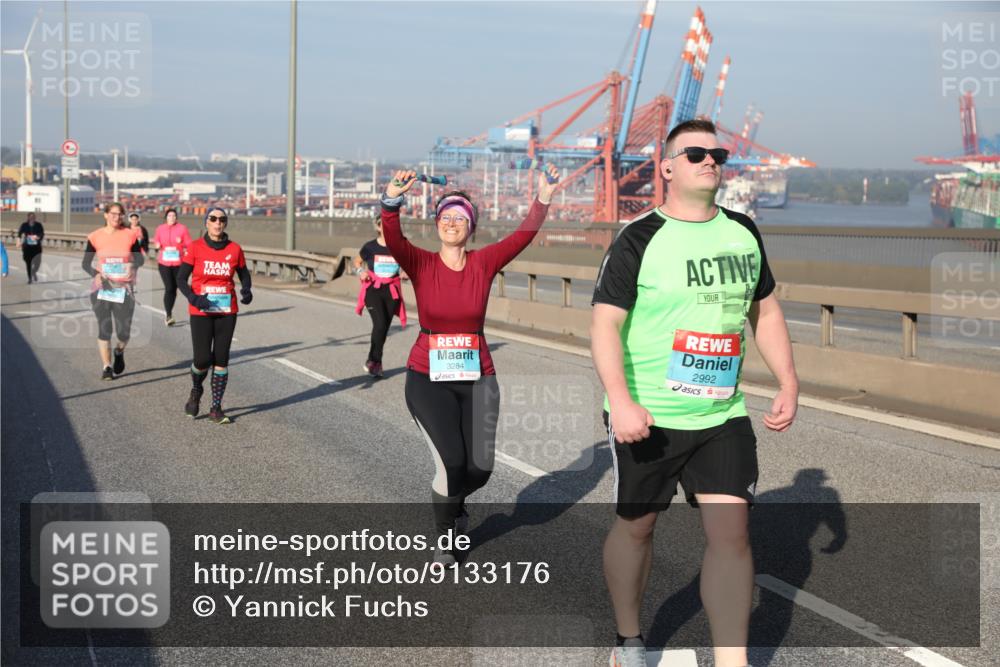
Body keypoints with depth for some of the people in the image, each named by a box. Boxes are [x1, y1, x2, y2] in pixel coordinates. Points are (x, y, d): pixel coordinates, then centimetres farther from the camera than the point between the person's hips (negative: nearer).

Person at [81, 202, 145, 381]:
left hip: (124, 289, 0)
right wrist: (96, 275, -17)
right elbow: (86, 263, 2)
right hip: (101, 288, 0)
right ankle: (106, 367, 12)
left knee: (124, 331, -2)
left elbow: (139, 259, 9)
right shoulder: (95, 237, -1)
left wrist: (132, 265, -14)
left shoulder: (130, 235, 0)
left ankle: (119, 352, 31)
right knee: (104, 329, 0)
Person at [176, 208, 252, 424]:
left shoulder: (234, 249, 0)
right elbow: (181, 278, -2)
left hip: (227, 311, 2)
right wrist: (192, 297, -20)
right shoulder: (195, 248, -5)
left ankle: (216, 408, 13)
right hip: (201, 312, -2)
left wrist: (246, 291, -10)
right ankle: (196, 391, 27)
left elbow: (244, 275, 12)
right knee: (203, 359, -6)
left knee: (221, 359, 3)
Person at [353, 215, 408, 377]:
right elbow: (357, 262, 15)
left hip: (392, 292, 2)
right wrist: (361, 271, -5)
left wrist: (406, 274, -9)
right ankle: (375, 361, -2)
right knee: (380, 324, -17)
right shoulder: (370, 247, -3)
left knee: (385, 327, 6)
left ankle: (373, 361, 24)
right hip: (373, 290, -2)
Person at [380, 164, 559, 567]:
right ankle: (444, 537, 15)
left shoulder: (484, 263, -1)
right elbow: (393, 238, -23)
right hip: (428, 379, -2)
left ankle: (453, 500, 39)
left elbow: (523, 235, -14)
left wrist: (543, 200, -29)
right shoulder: (421, 264, -4)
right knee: (450, 461, -14)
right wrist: (392, 200, -41)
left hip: (478, 379, 2)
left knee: (479, 468, 1)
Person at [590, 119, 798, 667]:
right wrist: (620, 400, -25)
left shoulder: (743, 233, 7)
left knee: (731, 532, -4)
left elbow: (765, 311, 17)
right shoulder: (639, 238, -11)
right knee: (636, 525, 11)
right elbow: (605, 322, -14)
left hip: (723, 416, 4)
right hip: (647, 418, -4)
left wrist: (788, 383, 8)